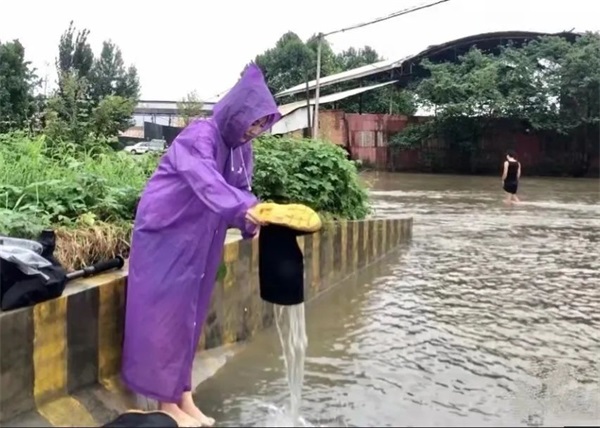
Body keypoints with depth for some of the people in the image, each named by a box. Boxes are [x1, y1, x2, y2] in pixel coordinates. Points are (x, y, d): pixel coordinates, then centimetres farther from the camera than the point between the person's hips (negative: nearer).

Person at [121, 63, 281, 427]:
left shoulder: (240, 147, 4)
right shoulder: (199, 136, -21)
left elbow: (241, 190, 2)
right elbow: (206, 181, -39)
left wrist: (252, 222, -18)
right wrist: (246, 208, -54)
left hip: (199, 241, 8)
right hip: (165, 236, -8)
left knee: (189, 314, 12)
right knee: (166, 313, -1)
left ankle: (183, 397, 22)